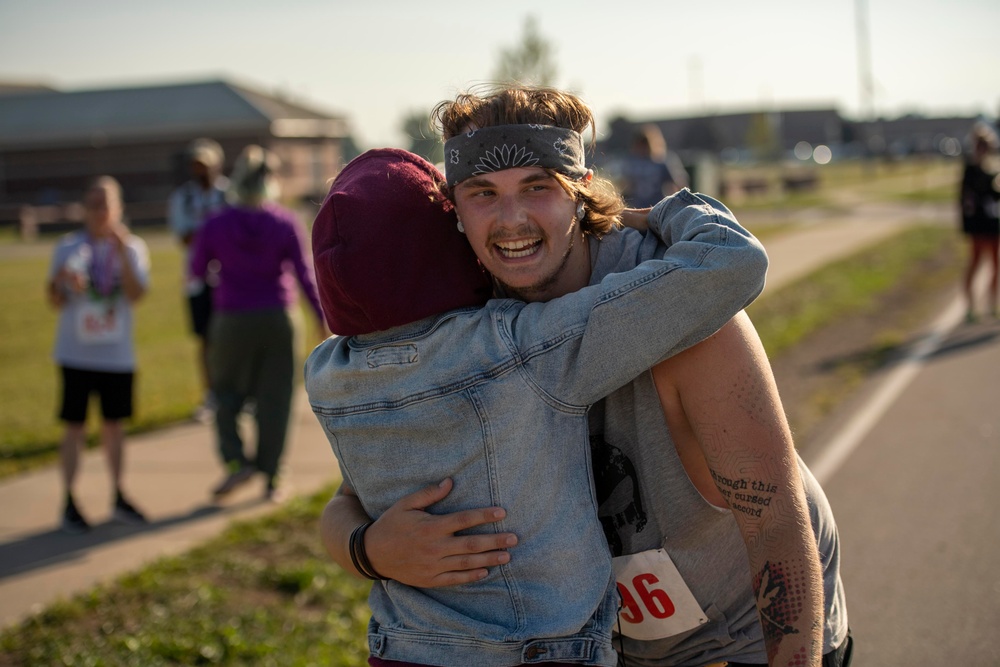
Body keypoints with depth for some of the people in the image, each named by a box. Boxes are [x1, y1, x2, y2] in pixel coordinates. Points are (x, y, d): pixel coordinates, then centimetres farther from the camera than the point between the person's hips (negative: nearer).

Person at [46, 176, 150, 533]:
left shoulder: (133, 247, 0)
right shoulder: (68, 247, -2)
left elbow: (136, 294, -14)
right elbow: (56, 302, -2)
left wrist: (122, 252, -24)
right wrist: (59, 282, -24)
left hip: (118, 354, 2)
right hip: (76, 353, -1)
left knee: (114, 425, 12)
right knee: (75, 427, 0)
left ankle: (118, 497, 24)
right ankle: (69, 503, 8)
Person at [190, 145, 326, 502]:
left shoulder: (216, 225, -7)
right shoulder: (286, 223, -7)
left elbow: (197, 270, 5)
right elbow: (305, 274, -7)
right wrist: (322, 318, 0)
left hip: (233, 321, -1)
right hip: (277, 318, 1)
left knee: (227, 394, 15)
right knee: (274, 399, 7)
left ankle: (238, 461, -1)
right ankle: (271, 479, 10)